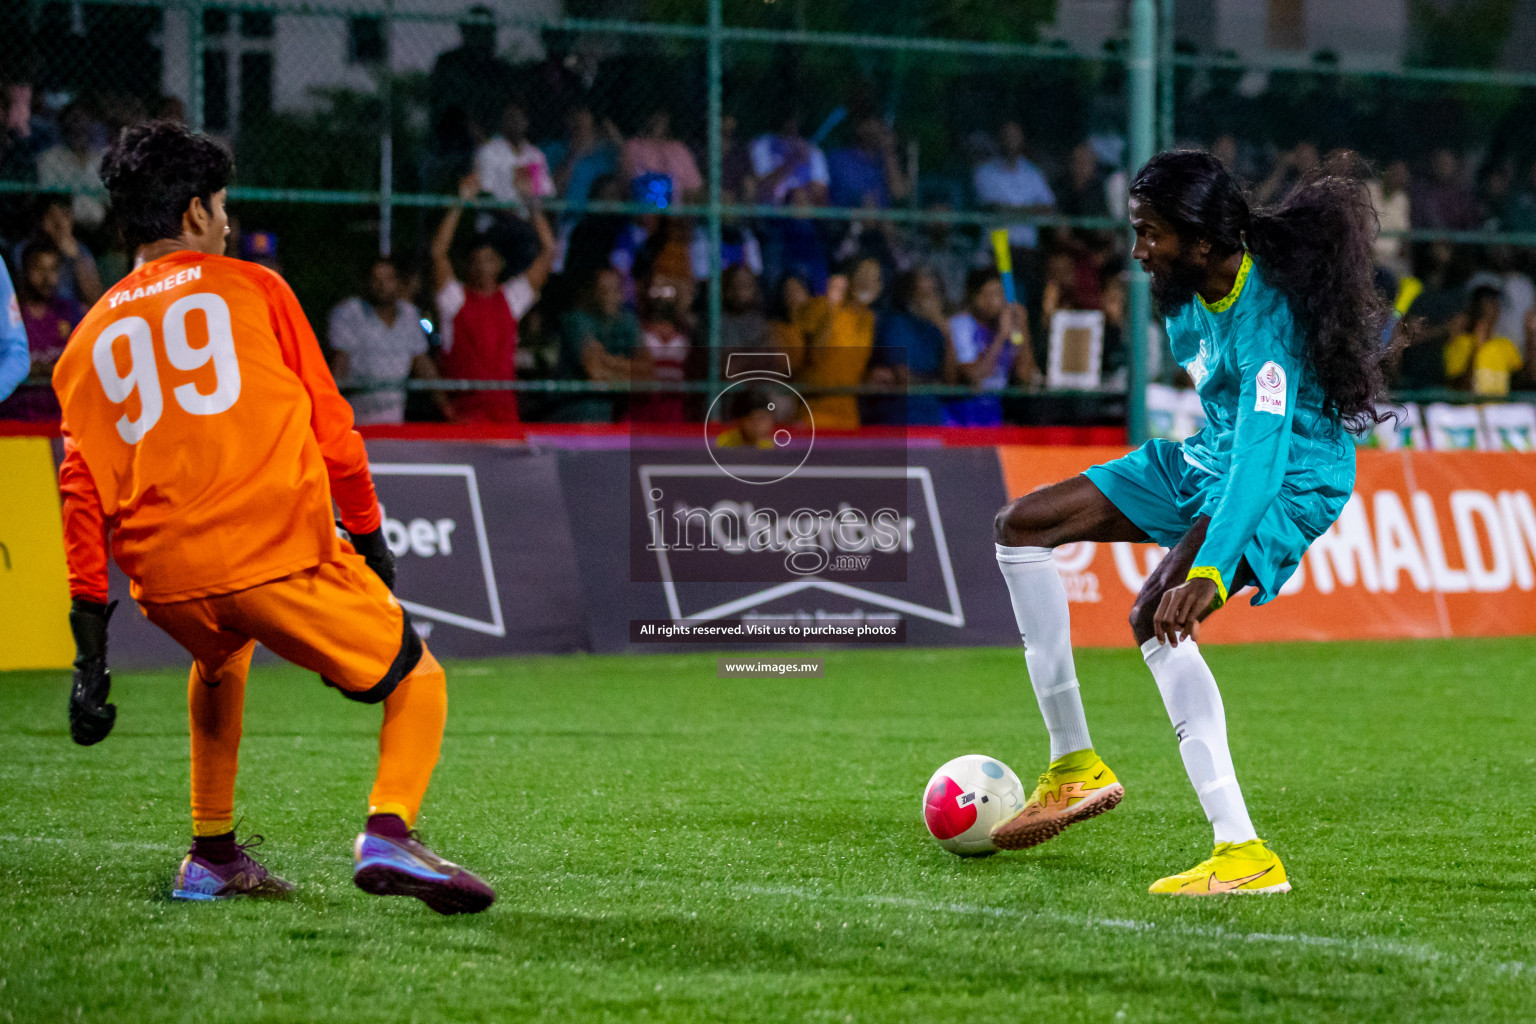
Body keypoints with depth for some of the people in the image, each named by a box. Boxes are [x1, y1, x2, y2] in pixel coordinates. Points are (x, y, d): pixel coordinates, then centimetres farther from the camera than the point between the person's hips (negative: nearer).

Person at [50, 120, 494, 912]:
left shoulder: (88, 341, 18)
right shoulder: (251, 289, 10)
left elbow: (82, 495, 13)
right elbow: (330, 425, 7)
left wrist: (89, 646, 13)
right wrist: (369, 538, 17)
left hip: (166, 580, 5)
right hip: (281, 551, -5)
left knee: (219, 662, 37)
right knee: (417, 681, 8)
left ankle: (212, 854, 32)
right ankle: (389, 830, -19)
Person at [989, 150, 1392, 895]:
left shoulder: (1267, 316, -31)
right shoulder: (1188, 292, -4)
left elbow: (1263, 452, -41)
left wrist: (1208, 572, -51)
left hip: (1291, 482, -10)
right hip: (1202, 460, 10)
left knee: (1156, 613, -32)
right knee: (1020, 526, 5)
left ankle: (1243, 853, -34)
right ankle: (1074, 765, 7)